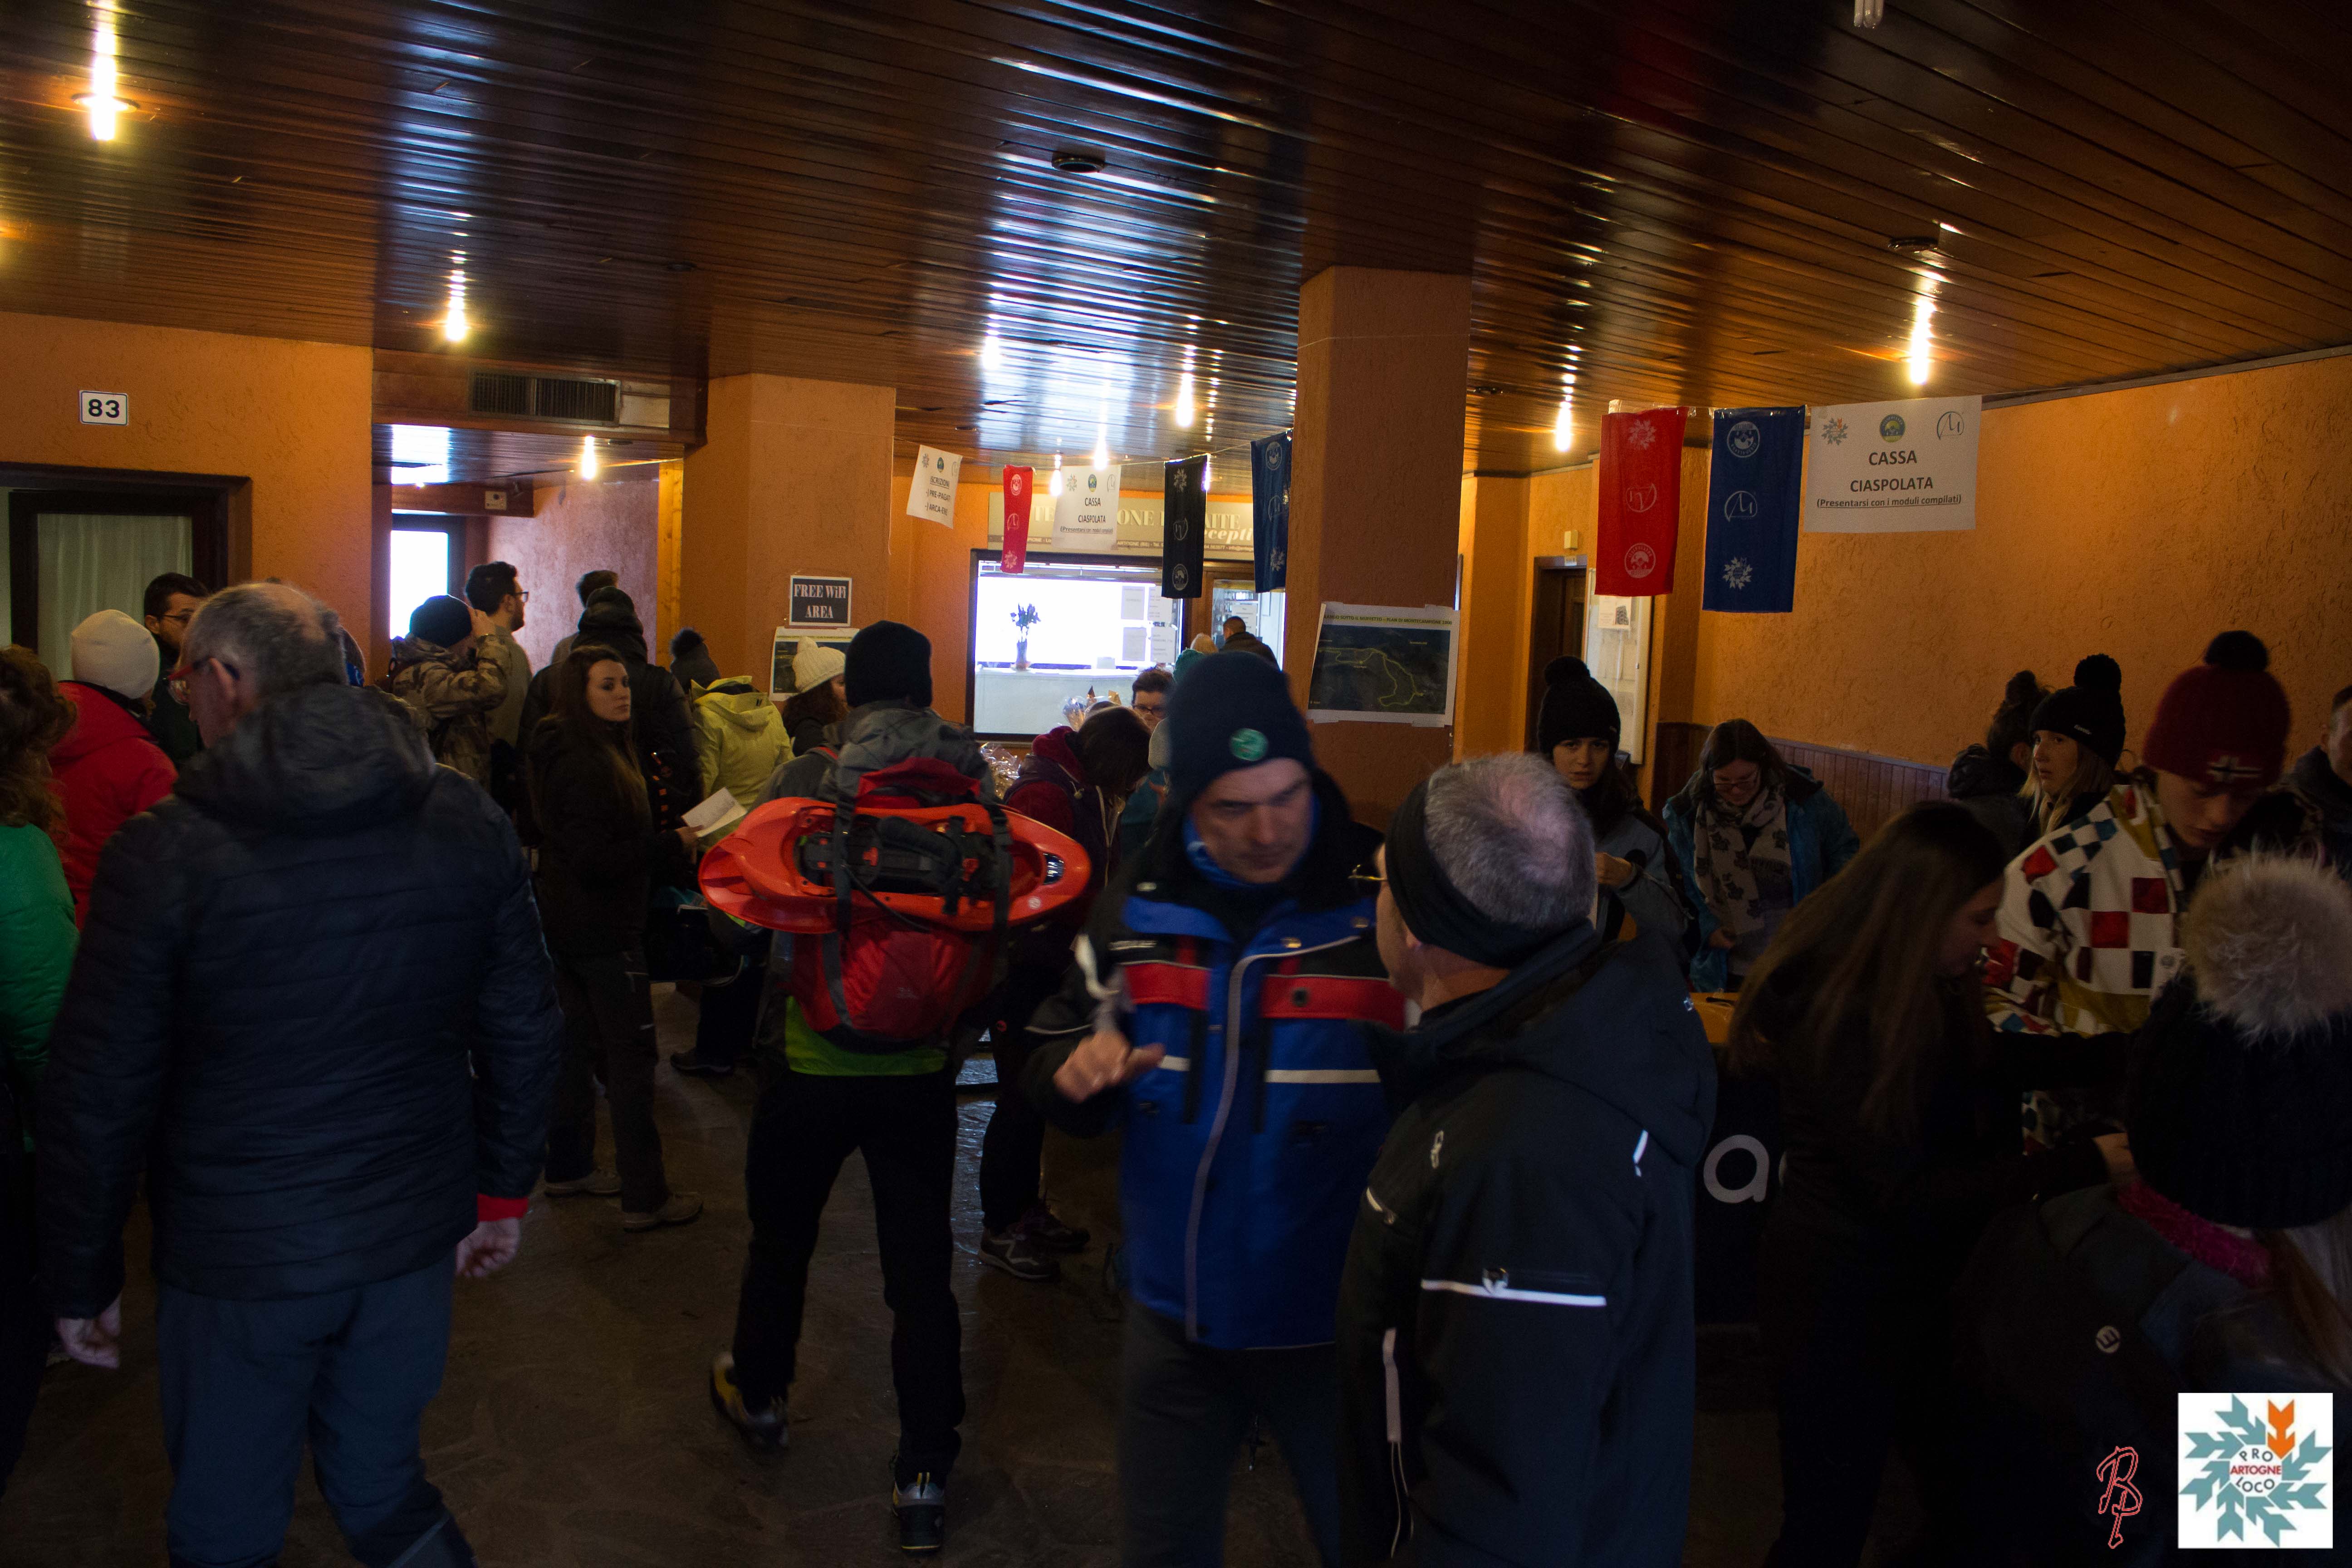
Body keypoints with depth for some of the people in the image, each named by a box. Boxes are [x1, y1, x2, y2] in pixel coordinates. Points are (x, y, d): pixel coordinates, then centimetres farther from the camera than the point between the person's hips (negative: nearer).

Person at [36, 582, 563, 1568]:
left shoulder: (163, 854, -16)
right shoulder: (469, 822, -5)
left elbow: (97, 1097, -10)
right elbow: (525, 1032, 1)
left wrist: (80, 1280, 4)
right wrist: (502, 1193, 13)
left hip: (236, 1263, -3)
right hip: (413, 1239, 4)